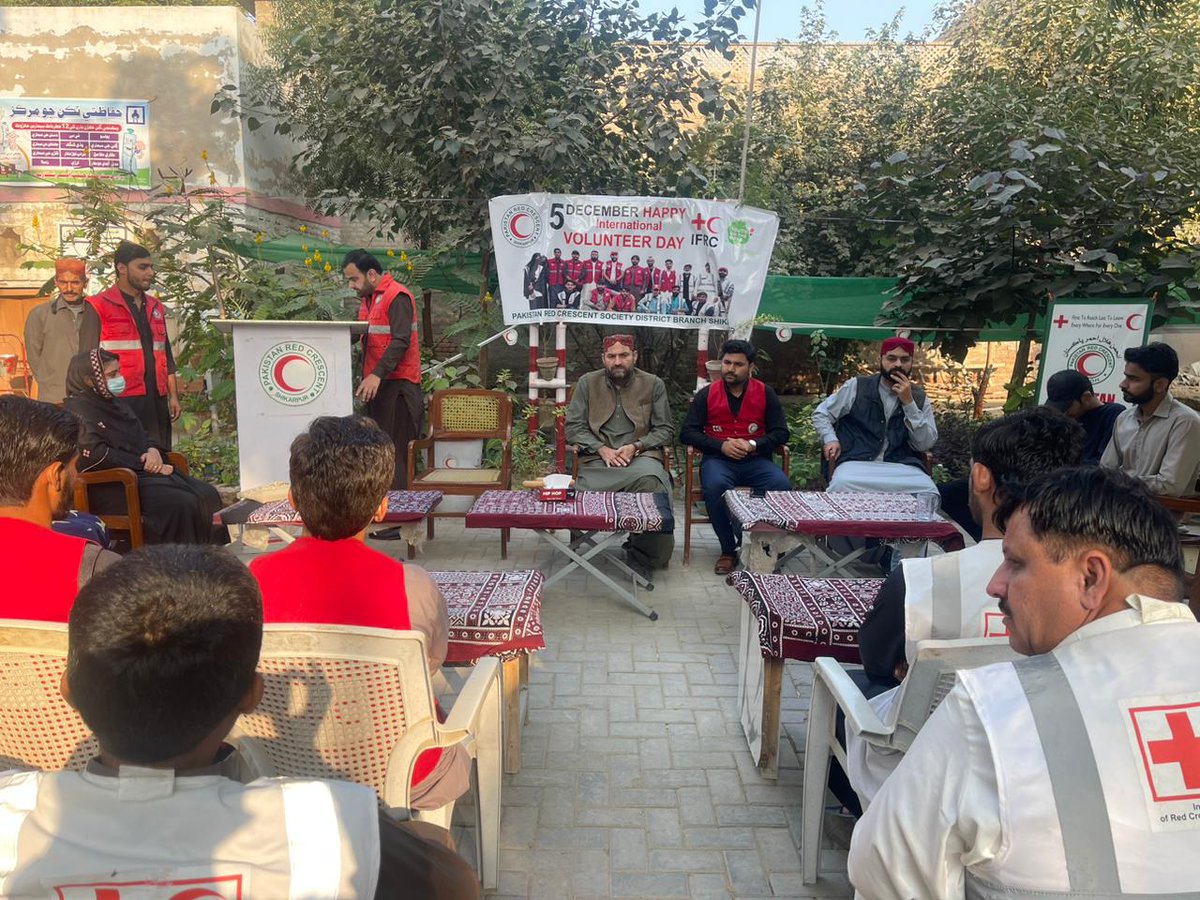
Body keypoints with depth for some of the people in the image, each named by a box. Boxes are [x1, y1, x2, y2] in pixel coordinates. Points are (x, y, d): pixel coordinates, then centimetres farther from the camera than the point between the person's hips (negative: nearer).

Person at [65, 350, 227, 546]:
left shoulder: (110, 403, 20)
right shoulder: (77, 411, -7)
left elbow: (142, 436, 24)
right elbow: (95, 455, -18)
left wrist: (154, 450, 0)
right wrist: (144, 465, -15)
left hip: (141, 472, 9)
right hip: (113, 486, -9)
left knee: (208, 494, -11)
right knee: (180, 505, -28)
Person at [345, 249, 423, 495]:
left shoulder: (397, 296, -11)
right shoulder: (368, 298, 19)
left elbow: (401, 341, -21)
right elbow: (363, 334, 19)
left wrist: (377, 374, -30)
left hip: (397, 384, -9)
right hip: (377, 383, 9)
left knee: (396, 451, -7)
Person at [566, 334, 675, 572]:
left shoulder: (653, 384, 10)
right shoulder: (587, 383, 10)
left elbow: (666, 429, 9)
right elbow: (573, 427, 6)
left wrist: (636, 446, -9)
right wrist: (602, 449, -10)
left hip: (641, 455, 1)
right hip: (598, 457, 0)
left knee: (651, 480, -35)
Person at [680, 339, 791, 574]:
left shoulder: (765, 393, 7)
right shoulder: (706, 394, 5)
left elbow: (781, 433, 6)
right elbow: (687, 433, 2)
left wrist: (753, 444, -12)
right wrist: (721, 445, -12)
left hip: (755, 460, 1)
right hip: (718, 458, -1)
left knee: (782, 485, -30)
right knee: (715, 485, -35)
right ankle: (728, 550, -15)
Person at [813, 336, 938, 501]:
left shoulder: (919, 398, 12)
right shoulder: (857, 386, 8)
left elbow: (924, 444, 2)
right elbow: (820, 413, 15)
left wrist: (908, 403, -6)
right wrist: (830, 439, -5)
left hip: (903, 467, 2)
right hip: (857, 463, -1)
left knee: (928, 493, -29)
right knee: (841, 484, -36)